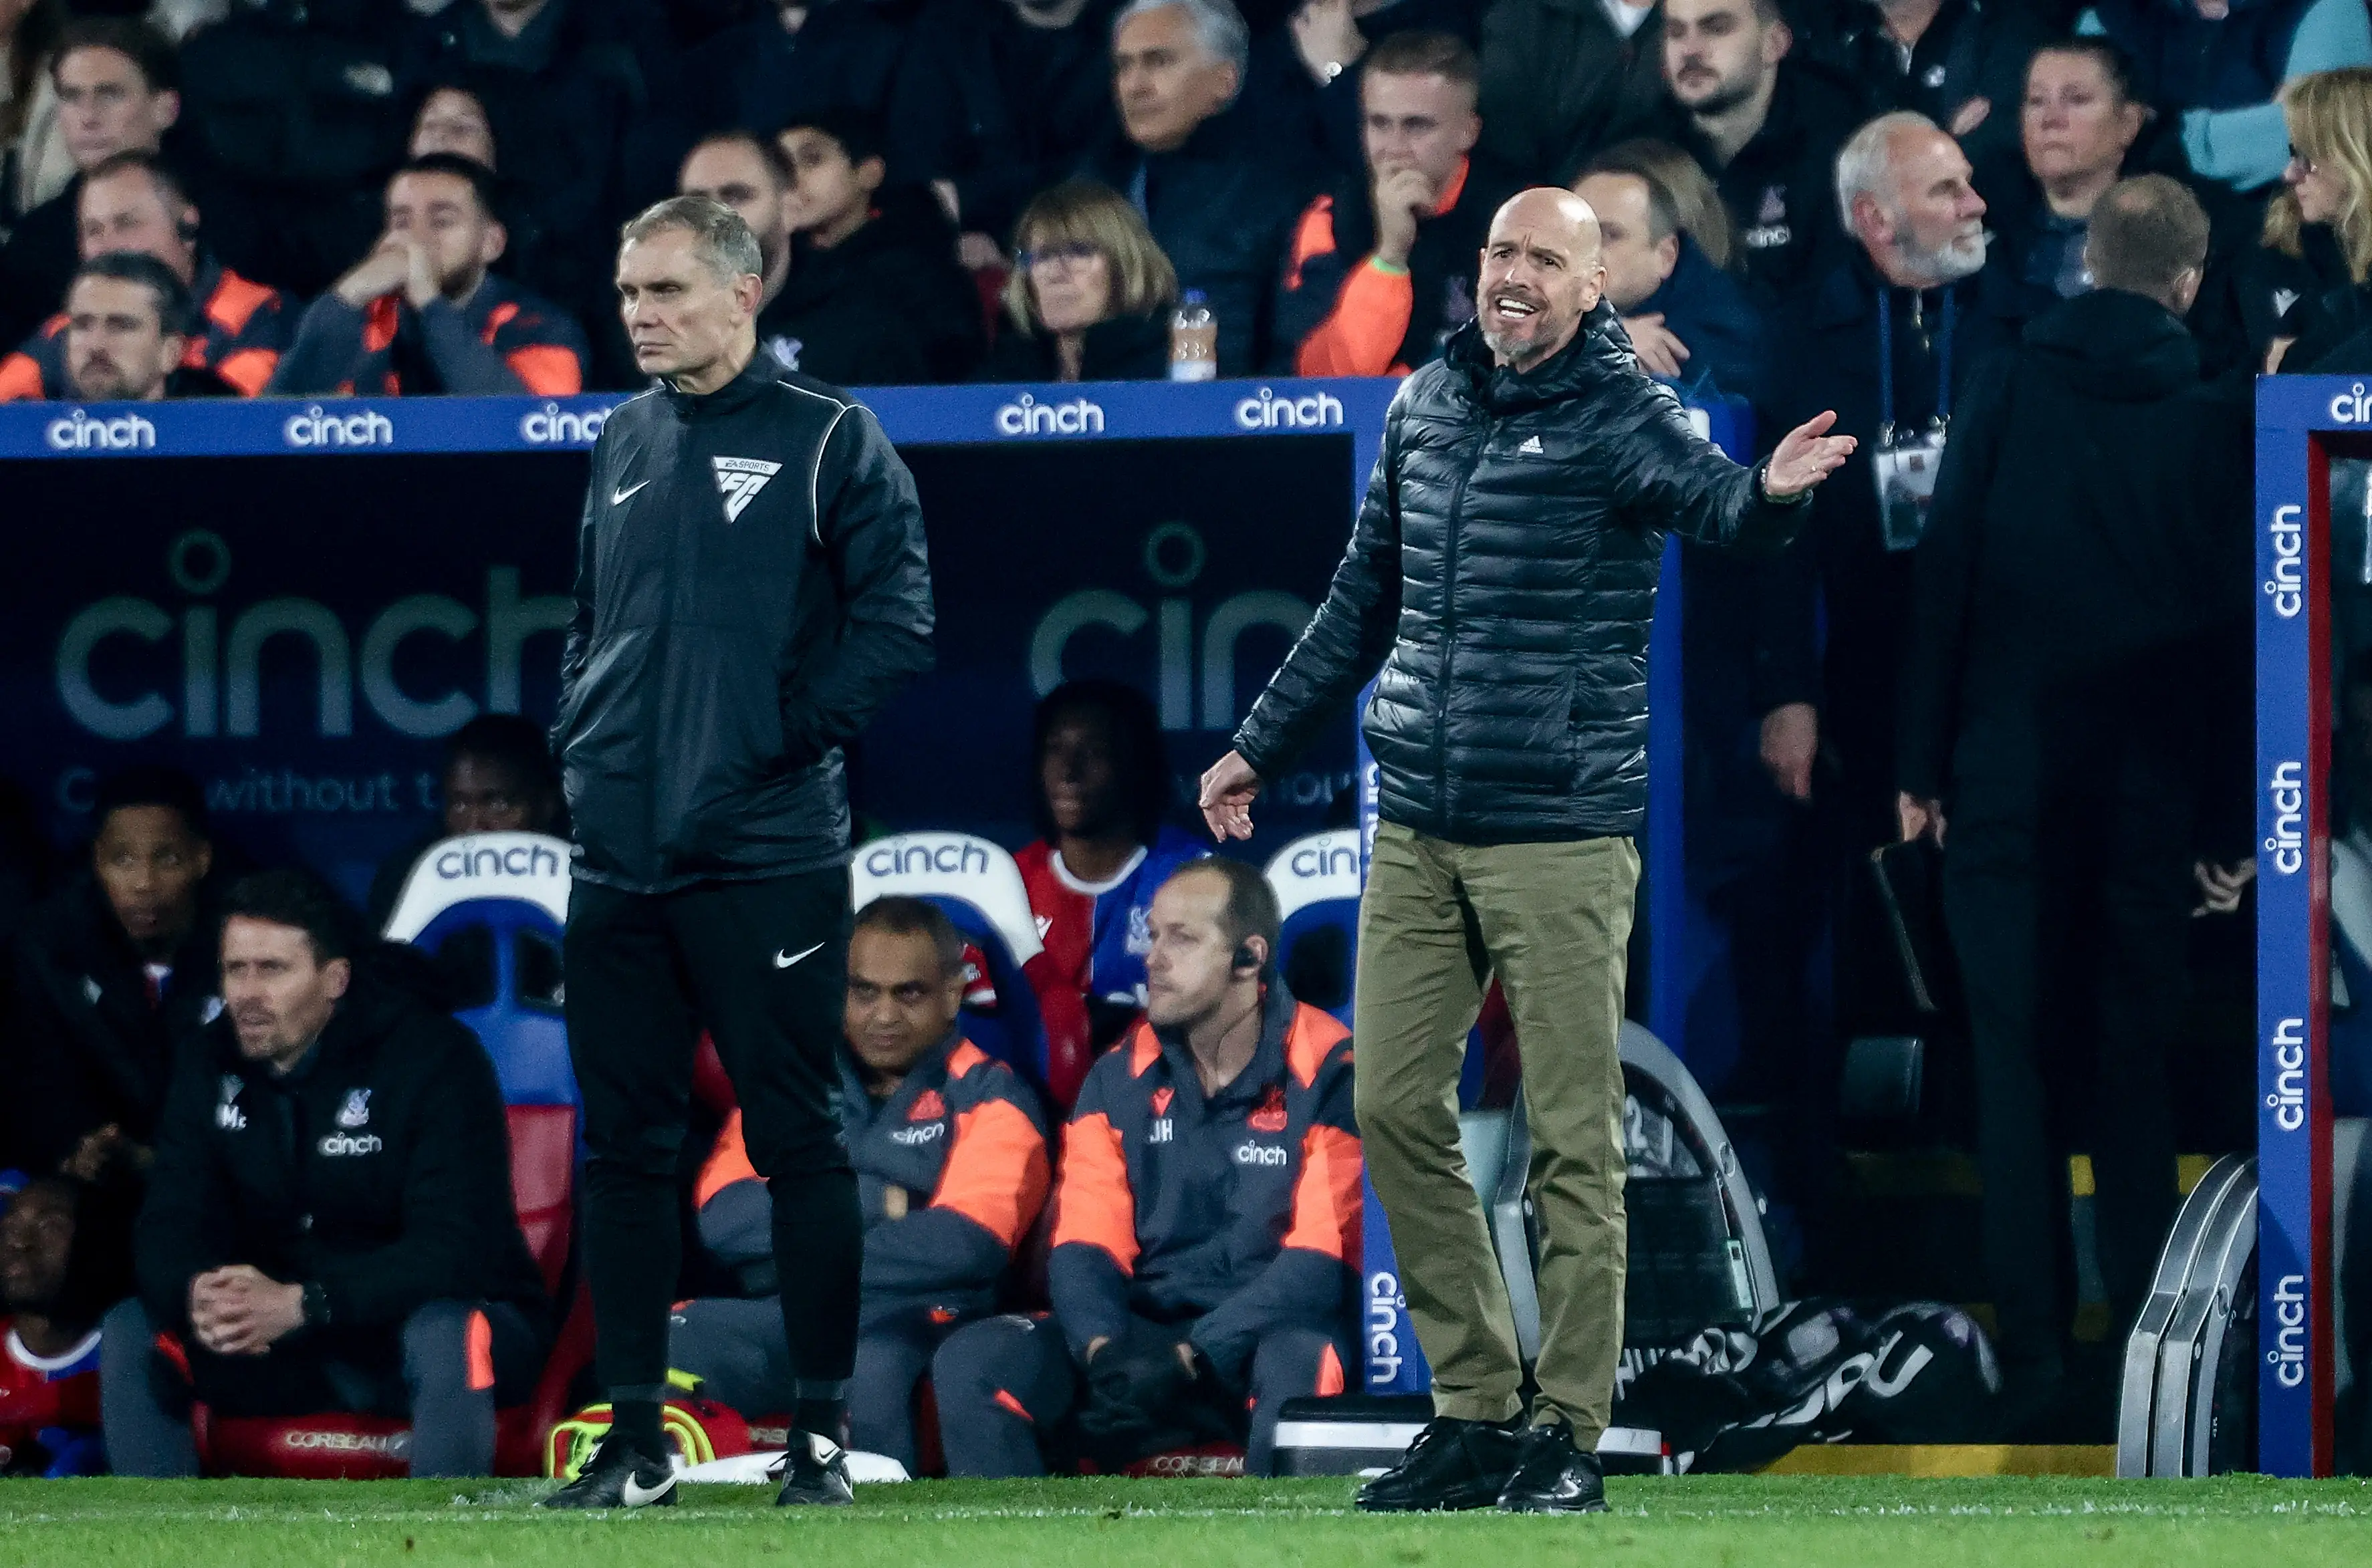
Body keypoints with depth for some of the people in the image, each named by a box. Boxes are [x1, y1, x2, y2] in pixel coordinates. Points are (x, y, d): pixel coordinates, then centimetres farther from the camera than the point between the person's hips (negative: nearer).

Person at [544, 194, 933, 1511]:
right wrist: (581, 742, 9)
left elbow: (896, 623, -8)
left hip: (767, 858, -6)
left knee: (797, 1143, -1)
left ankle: (820, 1435, 5)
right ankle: (634, 1439, 12)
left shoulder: (829, 440, -3)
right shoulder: (625, 446, 15)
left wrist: (788, 736, -11)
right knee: (623, 1151, 6)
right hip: (620, 859, 6)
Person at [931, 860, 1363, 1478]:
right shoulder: (1121, 1079, 9)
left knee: (1297, 1366, -40)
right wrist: (1105, 1347, -20)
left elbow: (1323, 1261, -12)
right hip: (1144, 1330, 5)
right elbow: (1083, 1248, 3)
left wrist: (1191, 1358, -23)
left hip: (1268, 1333, -5)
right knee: (970, 1362, -19)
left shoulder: (1326, 1073, -5)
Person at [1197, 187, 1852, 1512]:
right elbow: (1364, 604, 22)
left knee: (1574, 1138, -4)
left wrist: (1770, 493, -52)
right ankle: (1476, 1408, 15)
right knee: (1396, 1108, 6)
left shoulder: (1621, 415, -7)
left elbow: (1707, 496, -29)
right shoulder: (1426, 406, 10)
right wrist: (1263, 745, 27)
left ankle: (1571, 1431, 3)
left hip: (1561, 832, -6)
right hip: (1416, 830, 6)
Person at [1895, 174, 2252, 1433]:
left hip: (2007, 779, 0)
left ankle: (2030, 1360, 0)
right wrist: (2231, 801, 3)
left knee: (2017, 1069, 4)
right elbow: (2233, 618, -2)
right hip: (2150, 796, 0)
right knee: (2137, 1074, 7)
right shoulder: (2214, 420, -3)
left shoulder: (2006, 393, -2)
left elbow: (1945, 576, -3)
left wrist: (1924, 763, 2)